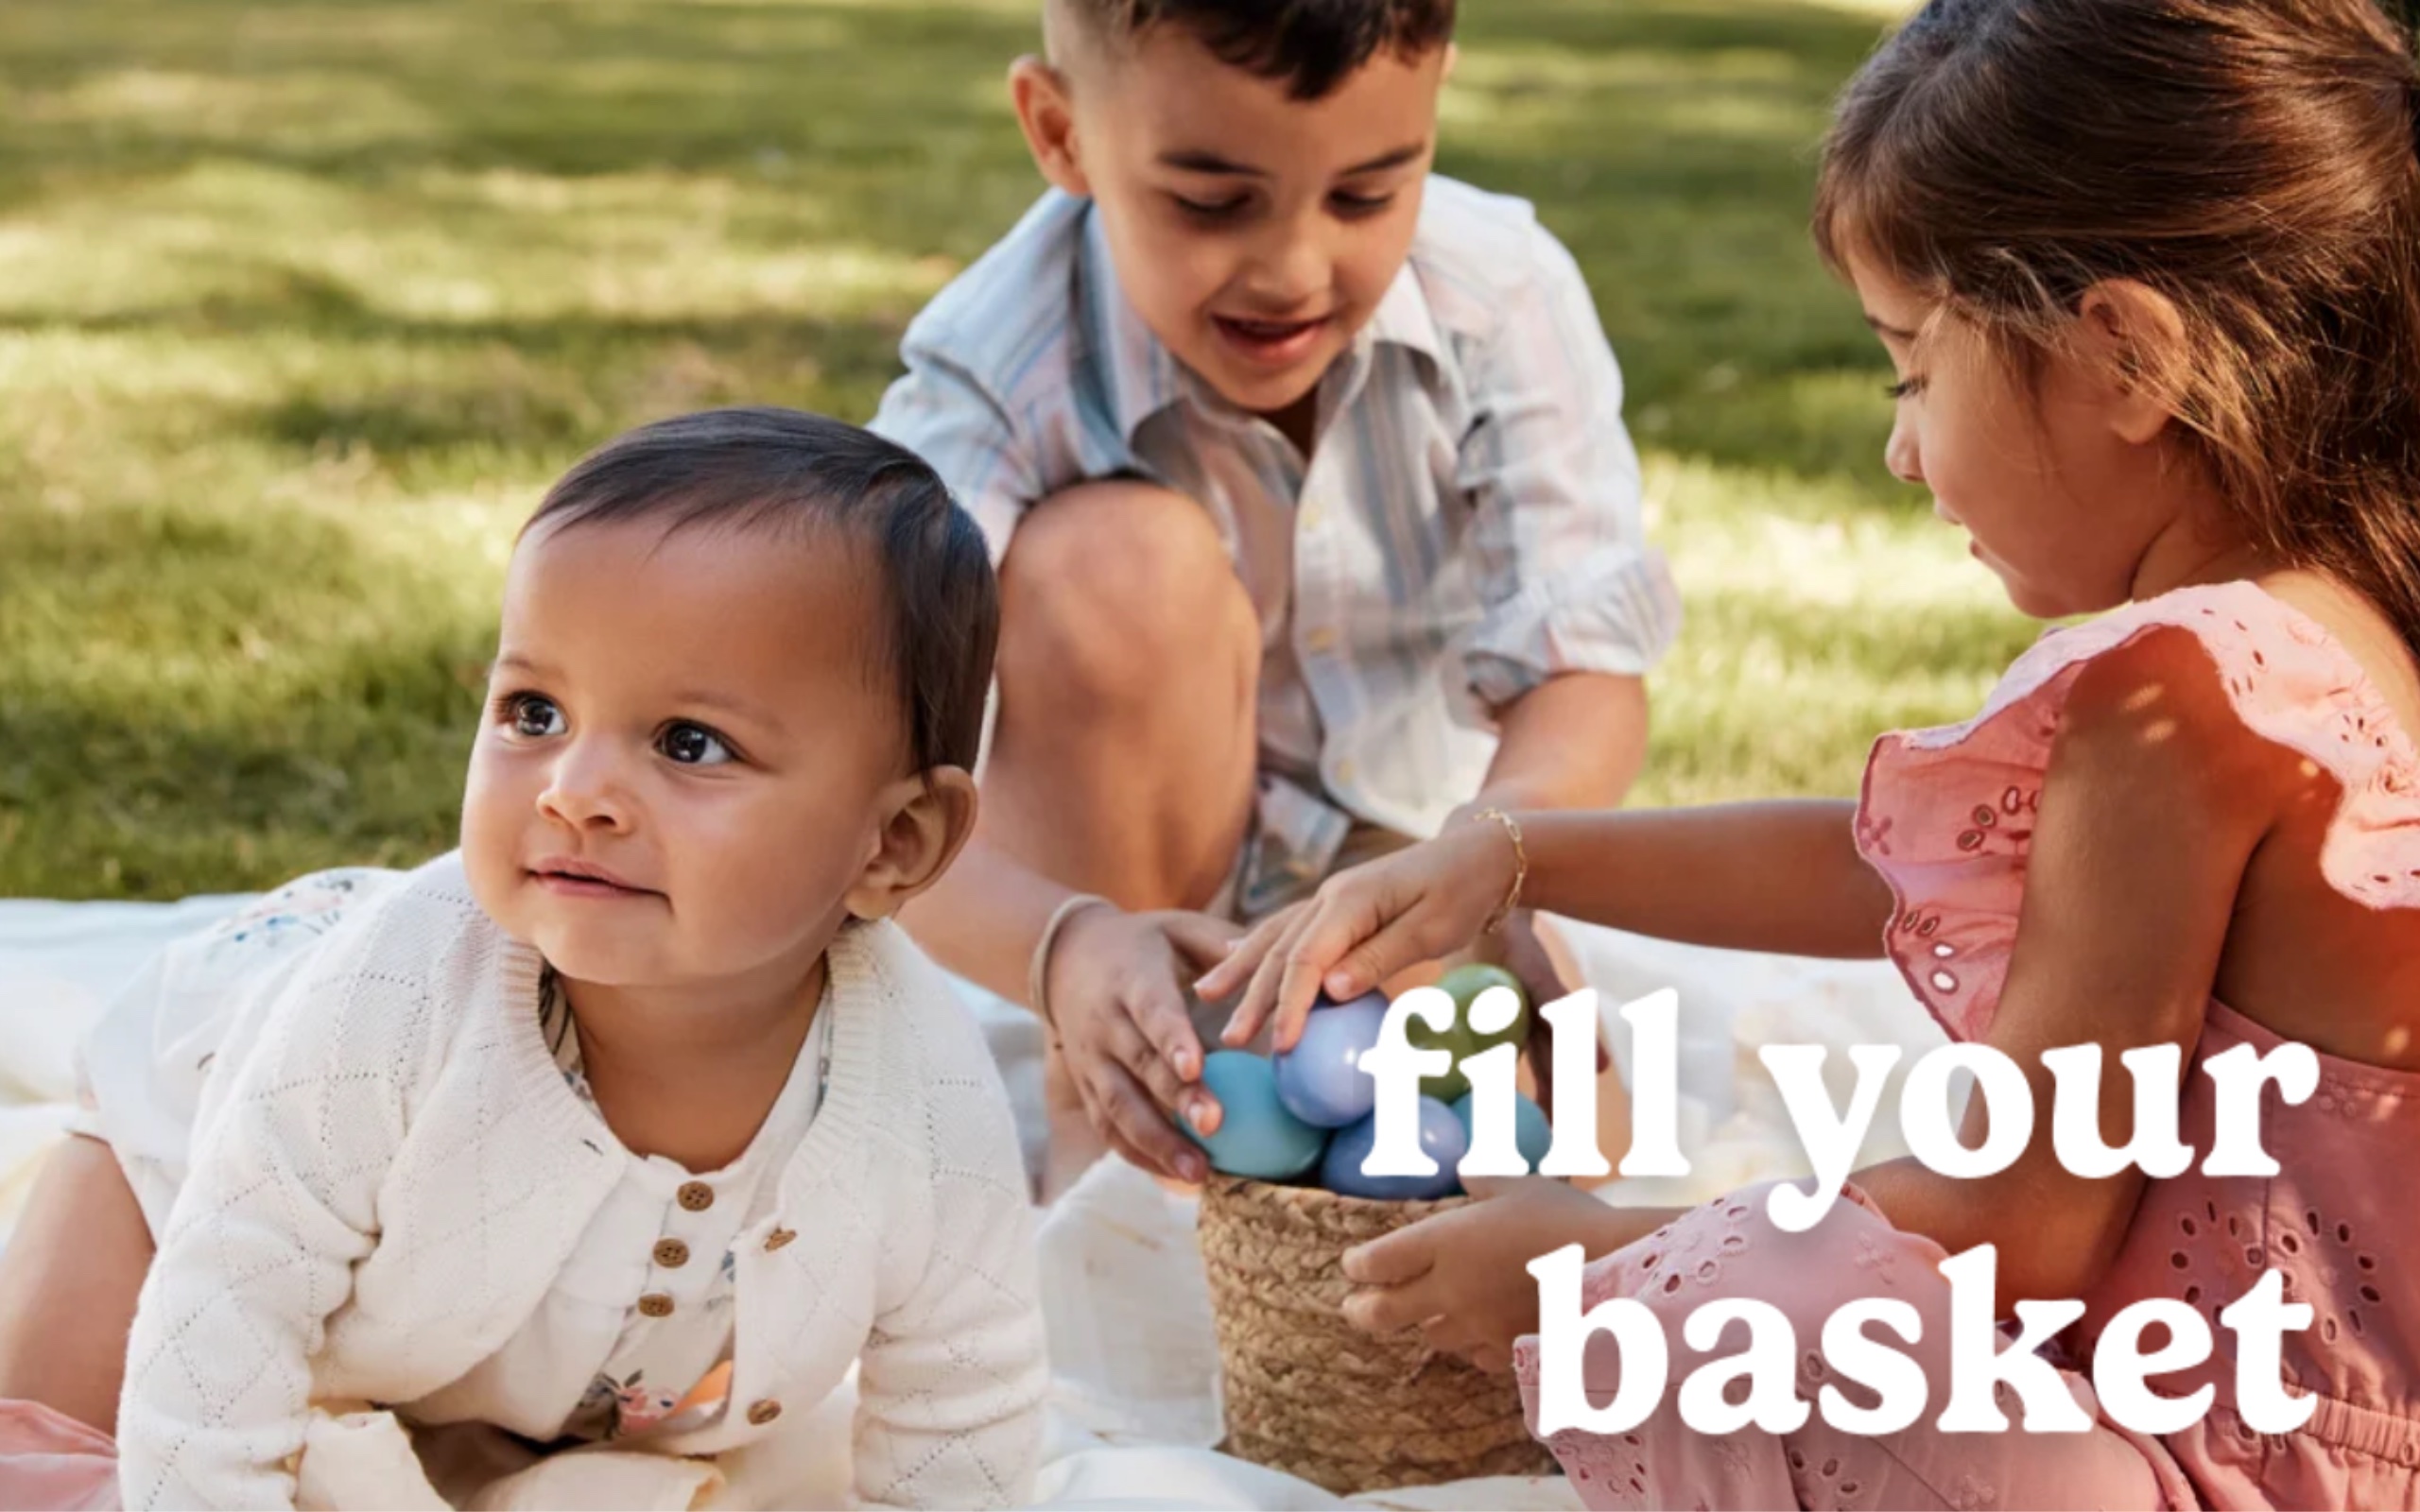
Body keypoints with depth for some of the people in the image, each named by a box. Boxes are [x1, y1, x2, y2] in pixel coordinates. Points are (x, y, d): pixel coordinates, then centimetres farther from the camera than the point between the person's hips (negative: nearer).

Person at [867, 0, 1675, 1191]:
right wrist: (1066, 951, -60)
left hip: (1401, 852, 3)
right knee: (1122, 562, -32)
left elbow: (1589, 671, -25)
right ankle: (1095, 1115, -13)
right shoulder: (995, 379, -27)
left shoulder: (1502, 300, -20)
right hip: (1115, 881, -2)